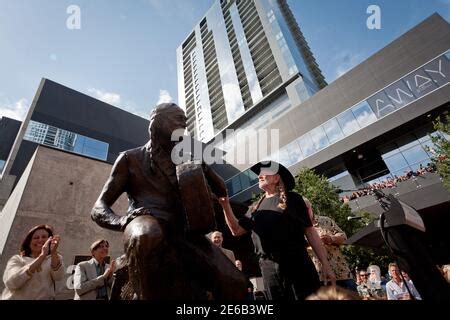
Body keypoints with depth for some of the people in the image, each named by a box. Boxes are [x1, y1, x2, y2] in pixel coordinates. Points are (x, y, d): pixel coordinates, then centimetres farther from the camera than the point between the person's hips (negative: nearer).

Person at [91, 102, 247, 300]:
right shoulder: (131, 158, 14)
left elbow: (221, 190, 22)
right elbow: (98, 209, 7)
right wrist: (123, 223, -16)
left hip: (184, 231, 3)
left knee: (234, 283, -21)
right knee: (148, 236, -40)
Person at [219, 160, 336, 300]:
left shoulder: (292, 199, 3)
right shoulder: (256, 207, 15)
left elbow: (309, 231, 1)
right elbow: (236, 230, 12)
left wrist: (325, 264, -5)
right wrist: (226, 205, 0)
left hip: (297, 264, -3)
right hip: (268, 268, 4)